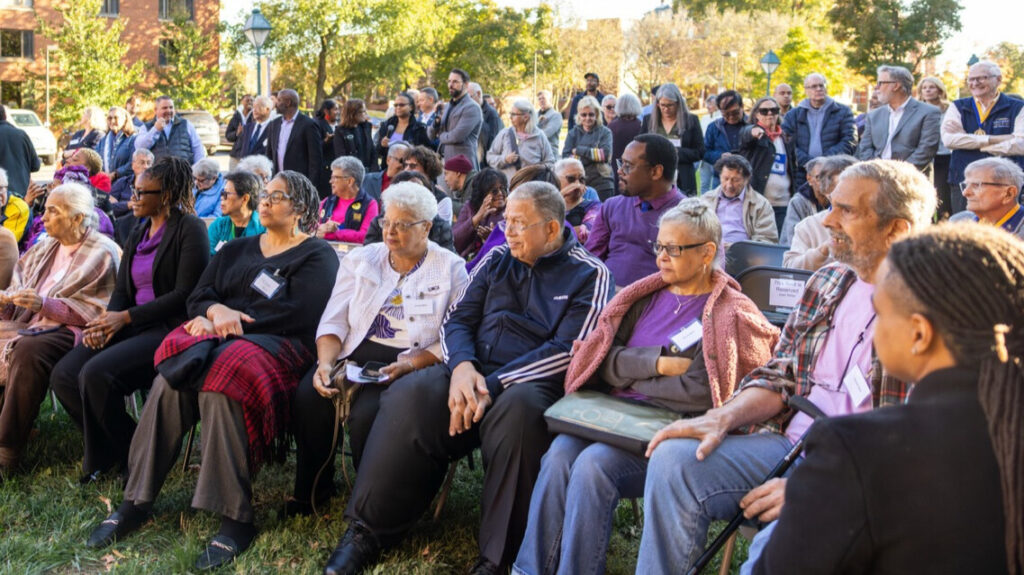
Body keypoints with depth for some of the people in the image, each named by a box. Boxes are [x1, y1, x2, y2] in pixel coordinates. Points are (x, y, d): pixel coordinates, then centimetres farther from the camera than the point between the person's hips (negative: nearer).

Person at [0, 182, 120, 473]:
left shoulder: (102, 253, -5)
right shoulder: (45, 247, 18)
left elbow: (97, 311, -13)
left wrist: (45, 304, -20)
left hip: (73, 330, -7)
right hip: (35, 324, 8)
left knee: (28, 350, -33)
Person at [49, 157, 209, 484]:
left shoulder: (189, 228, -6)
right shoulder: (138, 232, 19)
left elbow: (186, 294, -14)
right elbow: (122, 290, 15)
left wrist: (126, 317, -15)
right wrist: (106, 322, -8)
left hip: (169, 328, -8)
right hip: (132, 326, 8)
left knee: (97, 373, -27)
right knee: (63, 376, -11)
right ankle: (108, 452, 5)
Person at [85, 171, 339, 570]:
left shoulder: (317, 256, 6)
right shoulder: (236, 251, 25)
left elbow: (298, 314, -9)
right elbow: (198, 297, 15)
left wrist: (230, 321, -10)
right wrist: (217, 311, -10)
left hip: (277, 344, -5)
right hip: (221, 338, 5)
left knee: (220, 385, -36)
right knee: (170, 382, -26)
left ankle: (236, 518, -33)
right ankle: (136, 502, -19)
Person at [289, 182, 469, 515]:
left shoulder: (451, 269, 3)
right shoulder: (361, 260, 15)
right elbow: (334, 321, 8)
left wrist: (408, 366, -19)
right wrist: (326, 363, -11)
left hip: (412, 365, -4)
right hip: (355, 354, 4)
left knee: (367, 413, -31)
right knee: (308, 396, -24)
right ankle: (311, 492, -2)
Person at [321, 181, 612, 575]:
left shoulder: (589, 275, 1)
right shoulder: (497, 259, 15)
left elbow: (568, 351, -11)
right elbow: (457, 319, 10)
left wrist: (493, 386, -19)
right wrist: (462, 366, -14)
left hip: (532, 383, -4)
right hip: (474, 371, 4)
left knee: (519, 410, -39)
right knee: (409, 395, -26)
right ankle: (367, 530, -15)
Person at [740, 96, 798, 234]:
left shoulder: (786, 138, 17)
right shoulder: (750, 132, 3)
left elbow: (793, 169, 21)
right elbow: (746, 134, -23)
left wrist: (795, 196, 13)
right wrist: (754, 131, -46)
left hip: (783, 204, 4)